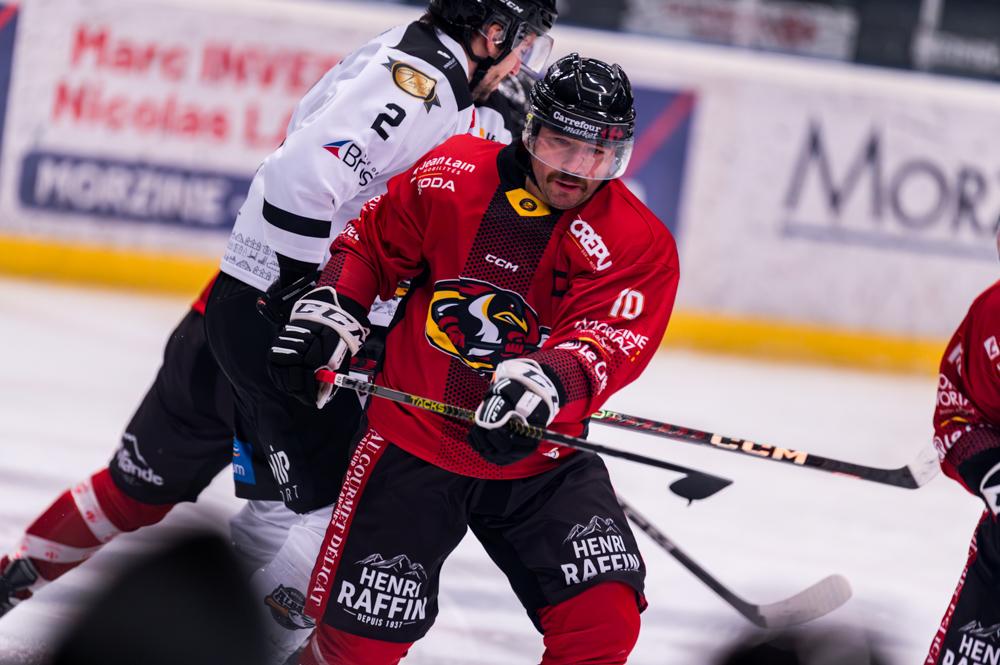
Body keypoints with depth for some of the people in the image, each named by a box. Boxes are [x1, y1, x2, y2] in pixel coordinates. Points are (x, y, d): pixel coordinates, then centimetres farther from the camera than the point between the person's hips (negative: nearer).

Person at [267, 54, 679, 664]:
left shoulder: (640, 244, -10)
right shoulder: (453, 175, -5)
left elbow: (608, 341, -25)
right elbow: (373, 243, 11)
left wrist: (545, 383, -45)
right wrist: (330, 312, -4)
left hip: (537, 459, 0)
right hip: (413, 442, 0)